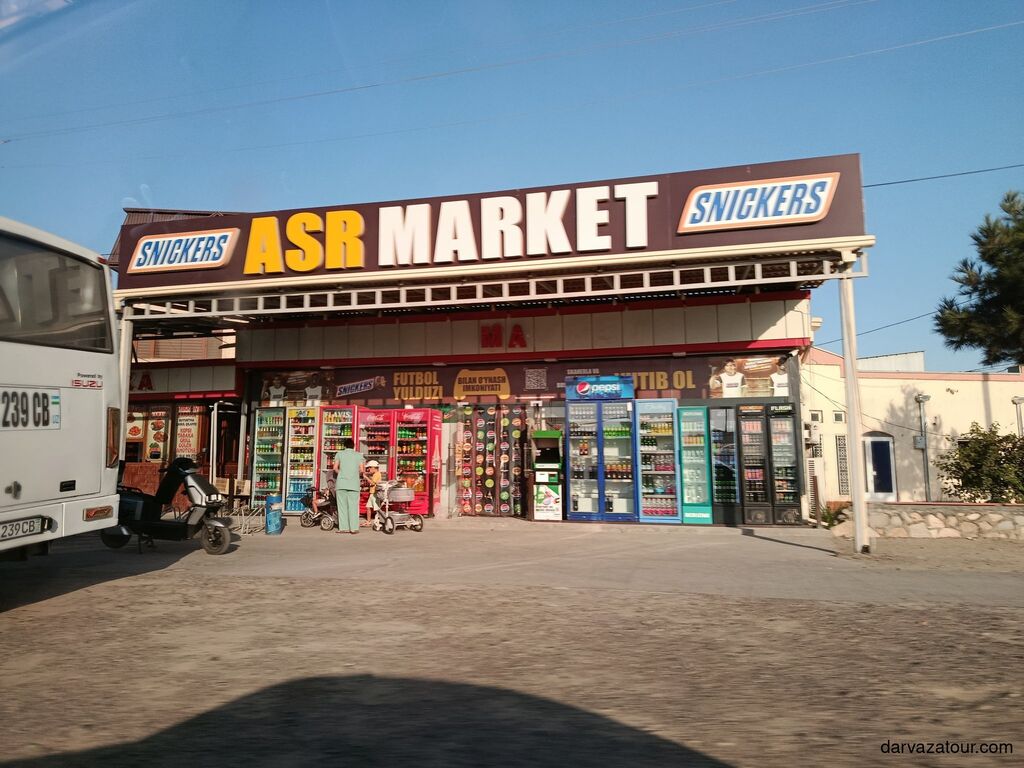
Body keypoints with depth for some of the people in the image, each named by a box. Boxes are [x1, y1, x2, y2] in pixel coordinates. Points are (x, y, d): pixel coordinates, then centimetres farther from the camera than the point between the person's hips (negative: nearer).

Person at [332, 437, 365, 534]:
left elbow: (335, 468, -1)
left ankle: (343, 528, 3)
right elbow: (362, 470, -1)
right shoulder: (358, 455, 8)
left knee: (342, 506, 5)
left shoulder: (339, 454, 8)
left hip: (341, 483, 0)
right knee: (353, 506, 2)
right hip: (354, 484, 0)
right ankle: (354, 528, 0)